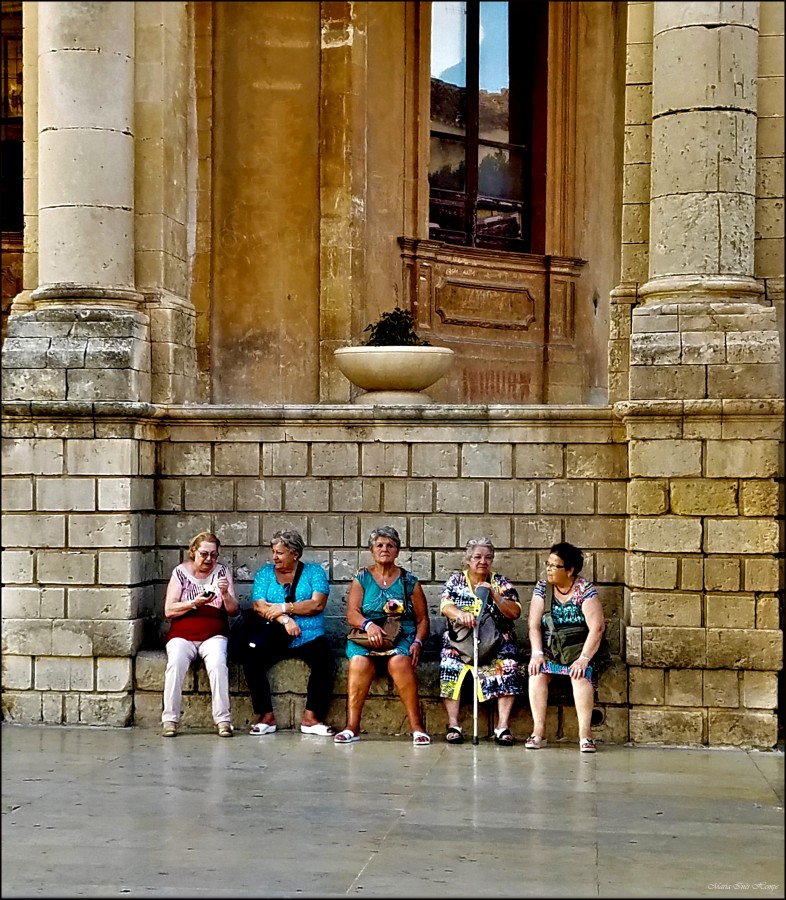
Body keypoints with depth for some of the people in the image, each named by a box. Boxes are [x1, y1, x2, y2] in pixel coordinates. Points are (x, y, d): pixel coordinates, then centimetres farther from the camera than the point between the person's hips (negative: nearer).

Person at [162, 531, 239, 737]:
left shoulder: (222, 571, 9)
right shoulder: (180, 572, 6)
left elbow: (233, 610, 5)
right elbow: (169, 610, -1)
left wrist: (226, 594, -15)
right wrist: (194, 603, -16)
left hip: (213, 635, 1)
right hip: (182, 635, 0)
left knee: (217, 663, -32)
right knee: (176, 663, -32)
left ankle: (223, 720, -28)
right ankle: (170, 719, -26)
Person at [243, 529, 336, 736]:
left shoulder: (314, 572, 7)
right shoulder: (265, 573, 12)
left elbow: (318, 604, -7)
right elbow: (258, 605, -3)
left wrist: (284, 608, -14)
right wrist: (284, 619, -19)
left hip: (310, 638, -2)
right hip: (273, 639, 2)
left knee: (325, 661, -31)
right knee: (250, 658, -27)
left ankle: (311, 718, -22)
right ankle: (266, 716, -17)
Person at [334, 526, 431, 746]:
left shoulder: (409, 581, 12)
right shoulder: (361, 578, 12)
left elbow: (422, 619, 11)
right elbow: (352, 613, 2)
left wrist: (417, 642, -8)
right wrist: (368, 625, -19)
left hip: (402, 637, 0)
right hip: (366, 637, 0)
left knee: (399, 662, -35)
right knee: (359, 661, -34)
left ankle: (417, 727, -33)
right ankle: (352, 727, -32)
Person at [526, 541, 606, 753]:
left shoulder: (585, 589, -8)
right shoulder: (542, 588, 3)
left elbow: (597, 627, -17)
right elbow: (534, 624, -5)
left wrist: (584, 658, -27)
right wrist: (537, 653, -20)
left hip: (579, 649, -3)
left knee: (581, 674, -32)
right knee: (537, 671, -26)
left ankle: (585, 733, -28)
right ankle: (539, 729, -22)